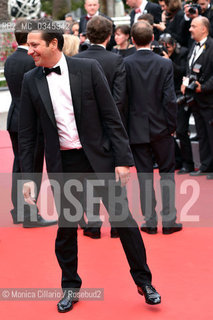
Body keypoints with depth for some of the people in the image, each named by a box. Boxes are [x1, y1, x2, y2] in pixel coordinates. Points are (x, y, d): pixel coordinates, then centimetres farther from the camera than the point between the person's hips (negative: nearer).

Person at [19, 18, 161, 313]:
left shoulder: (88, 68, -5)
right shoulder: (31, 81, 1)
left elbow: (111, 117, -5)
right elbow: (26, 133, 5)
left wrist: (123, 159, -9)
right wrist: (27, 176, 1)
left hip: (99, 156, -1)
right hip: (62, 164, 2)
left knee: (124, 219, 3)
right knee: (66, 227, 9)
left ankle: (143, 281, 20)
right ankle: (70, 286, 28)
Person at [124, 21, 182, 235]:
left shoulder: (125, 64, -8)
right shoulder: (165, 64, -8)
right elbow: (170, 99, -9)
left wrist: (124, 127, 5)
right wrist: (172, 125, 2)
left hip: (137, 128, 0)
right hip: (161, 128, 0)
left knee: (144, 176, 7)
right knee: (167, 173, 11)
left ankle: (150, 222, 11)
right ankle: (168, 221, 10)